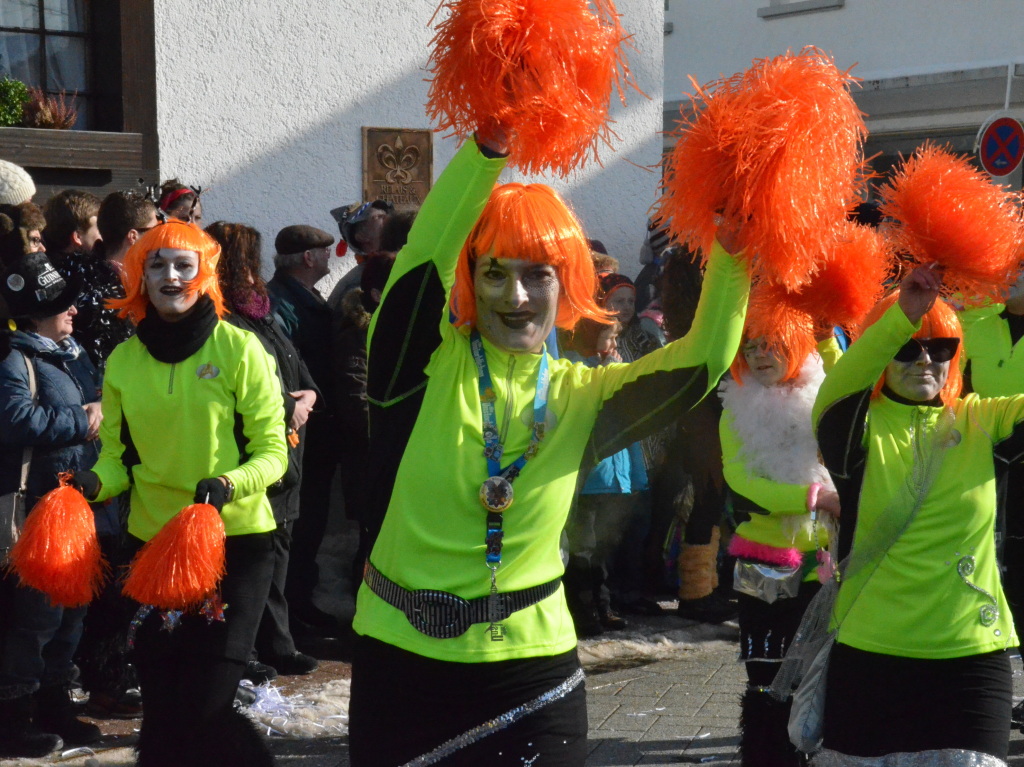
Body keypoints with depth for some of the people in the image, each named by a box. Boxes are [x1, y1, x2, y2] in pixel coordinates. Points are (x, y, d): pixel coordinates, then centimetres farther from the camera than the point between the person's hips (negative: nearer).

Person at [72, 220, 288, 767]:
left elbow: (272, 451, -7)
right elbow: (118, 458, 8)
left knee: (202, 709, -8)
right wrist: (94, 483, -14)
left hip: (235, 542, -4)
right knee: (161, 709, 8)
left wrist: (228, 484, -25)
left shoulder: (238, 348, -7)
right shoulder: (123, 359, 4)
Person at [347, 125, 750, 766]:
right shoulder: (424, 364, -5)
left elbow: (704, 357, -4)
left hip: (533, 667, 2)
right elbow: (425, 254, -22)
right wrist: (492, 141, -33)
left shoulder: (579, 395, 4)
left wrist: (733, 248, -16)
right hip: (401, 661, -2)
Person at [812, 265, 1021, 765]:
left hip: (973, 654, 1)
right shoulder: (860, 427, -2)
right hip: (871, 653, -1)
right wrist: (902, 314, -37)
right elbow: (836, 392, -23)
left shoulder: (979, 421, 6)